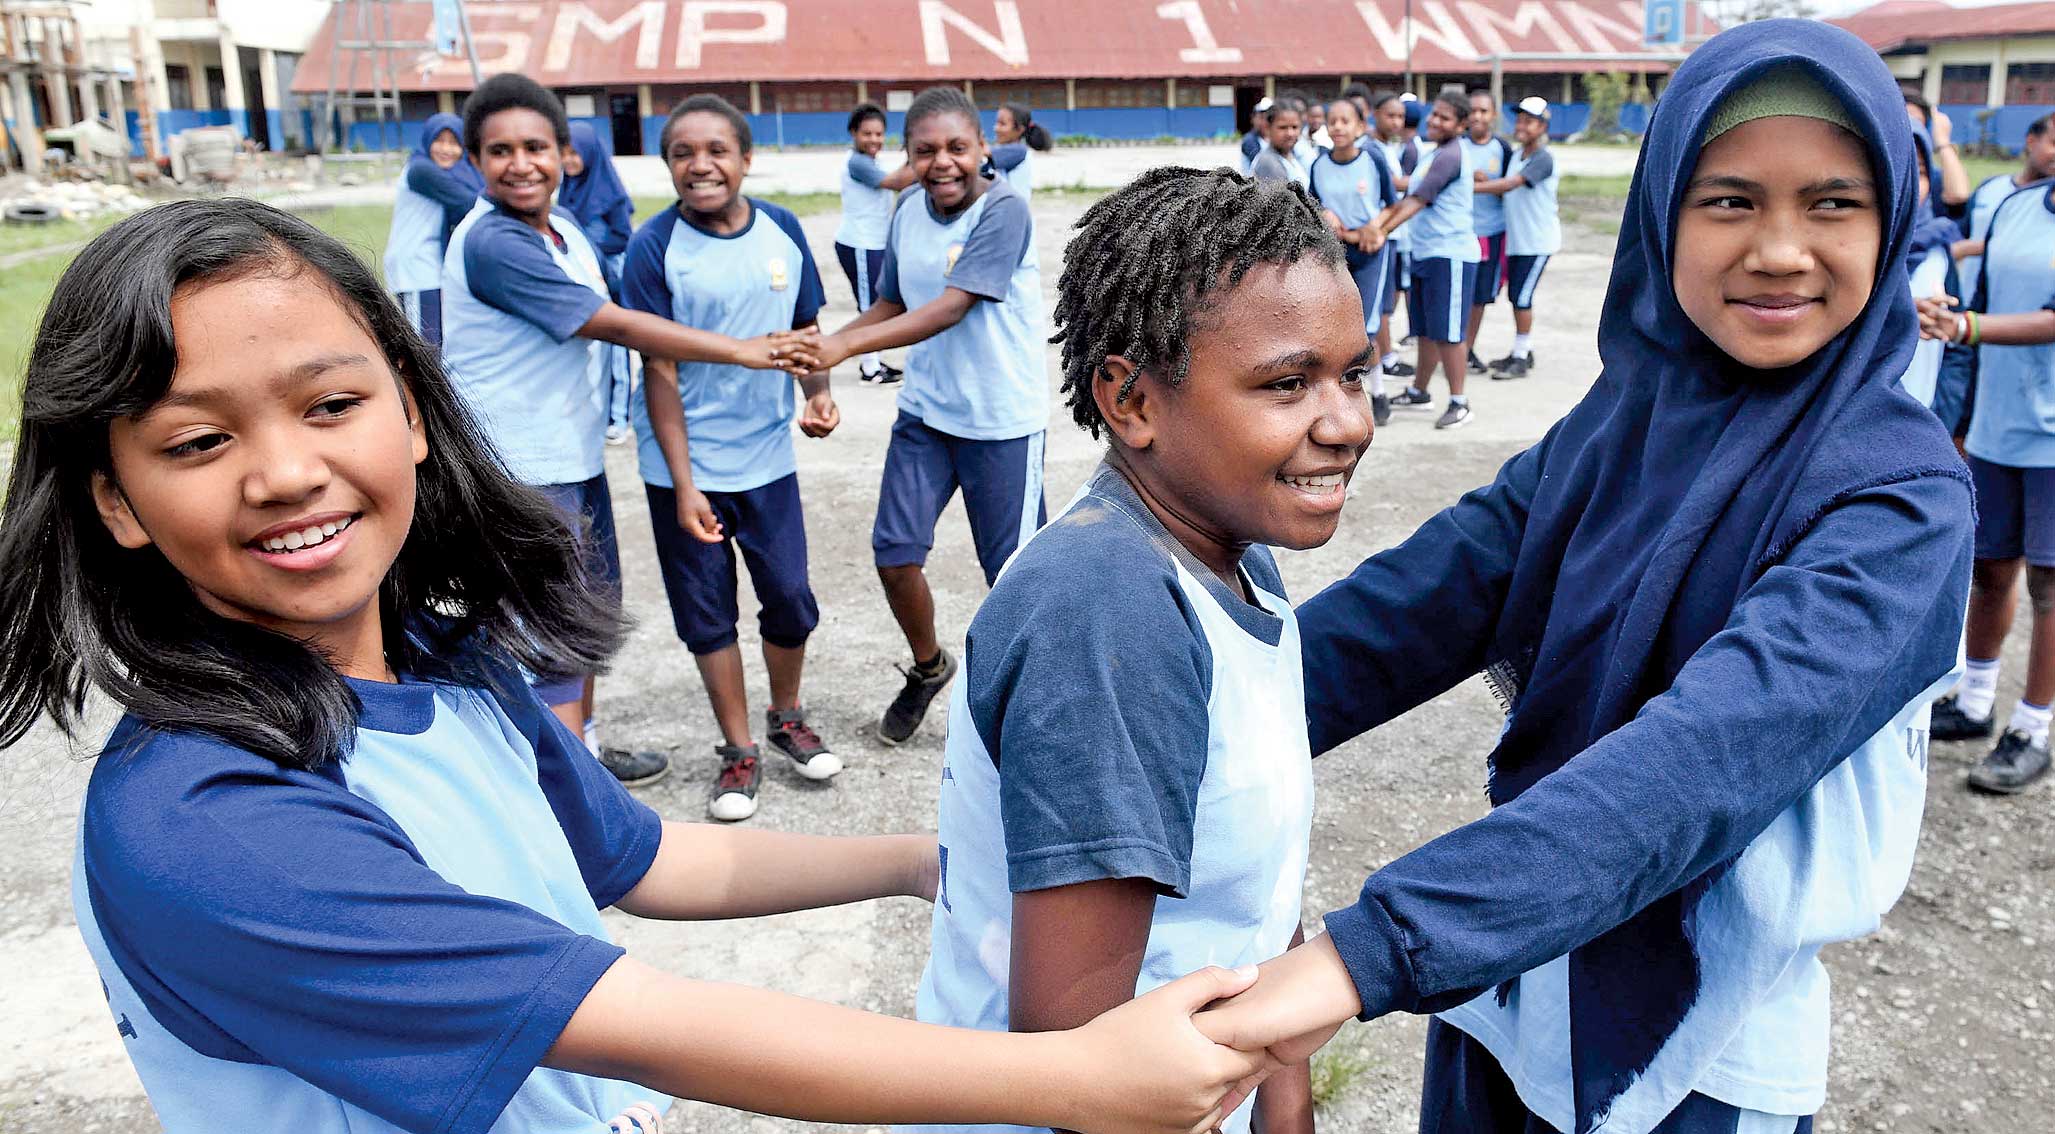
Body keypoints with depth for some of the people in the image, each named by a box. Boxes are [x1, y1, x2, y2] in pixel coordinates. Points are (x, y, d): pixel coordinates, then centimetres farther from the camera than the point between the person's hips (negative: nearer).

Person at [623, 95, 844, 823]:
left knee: (791, 598, 8)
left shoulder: (782, 230, -1)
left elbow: (806, 326, 10)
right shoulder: (655, 246, -11)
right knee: (707, 611, 9)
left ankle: (786, 717, 35)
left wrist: (818, 393, -10)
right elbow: (659, 371, -11)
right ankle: (739, 750, 26)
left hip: (767, 456, 3)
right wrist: (682, 484, -14)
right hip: (686, 465, -2)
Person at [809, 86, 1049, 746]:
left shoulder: (1003, 211, -18)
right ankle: (928, 667, 31)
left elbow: (952, 308, -27)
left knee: (1013, 570, 5)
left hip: (1002, 420, -6)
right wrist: (822, 349, -4)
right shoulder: (908, 212, 3)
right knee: (894, 553, 3)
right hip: (924, 413, 6)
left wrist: (848, 343, -33)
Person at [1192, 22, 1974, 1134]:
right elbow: (1421, 597, -12)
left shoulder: (1899, 495, -20)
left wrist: (1369, 952, -47)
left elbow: (1715, 750, -36)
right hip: (1504, 974, 4)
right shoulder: (1622, 415, -4)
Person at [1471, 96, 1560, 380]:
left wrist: (1470, 186, -28)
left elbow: (1509, 185, -27)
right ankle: (1523, 352, 25)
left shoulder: (1543, 159, -17)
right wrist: (1485, 181, -4)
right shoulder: (1516, 155, 11)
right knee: (1515, 296, 12)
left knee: (1522, 297, -7)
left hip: (1538, 241, -8)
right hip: (1516, 239, 8)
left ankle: (1521, 357, 2)